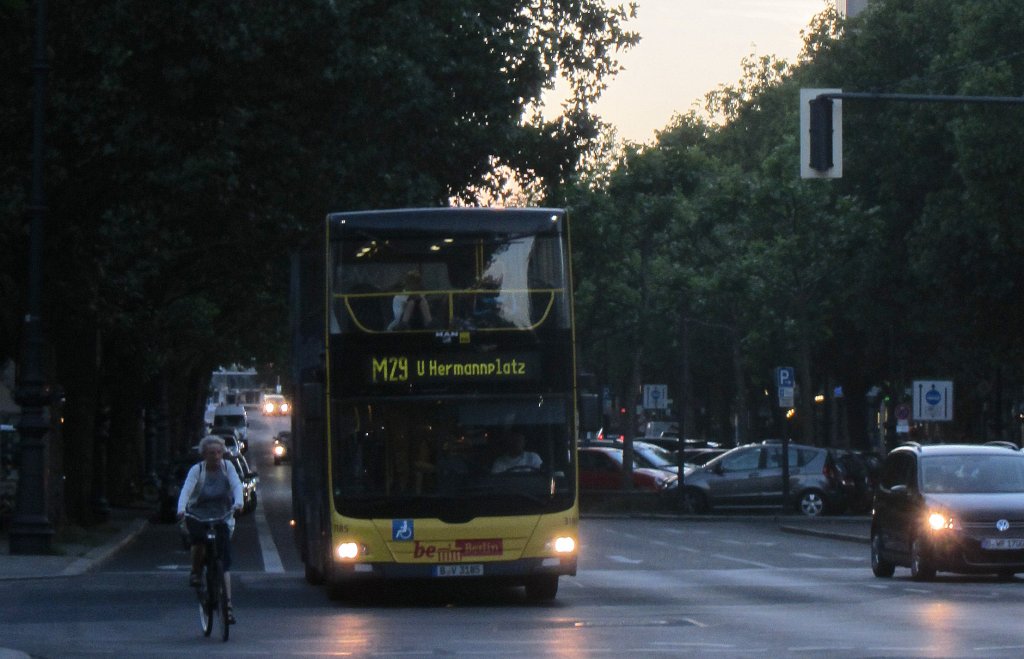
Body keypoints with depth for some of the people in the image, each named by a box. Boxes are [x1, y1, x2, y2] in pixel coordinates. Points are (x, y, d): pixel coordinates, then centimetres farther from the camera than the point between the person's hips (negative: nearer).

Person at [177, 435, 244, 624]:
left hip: (222, 518, 2)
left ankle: (227, 605, -4)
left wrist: (238, 503, -35)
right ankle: (196, 572, -2)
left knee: (224, 563, -7)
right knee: (200, 542, -33)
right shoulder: (197, 470, -8)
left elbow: (237, 485, -14)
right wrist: (181, 509, -40)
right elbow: (186, 490, -21)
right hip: (198, 516, -2)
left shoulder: (227, 467, -1)